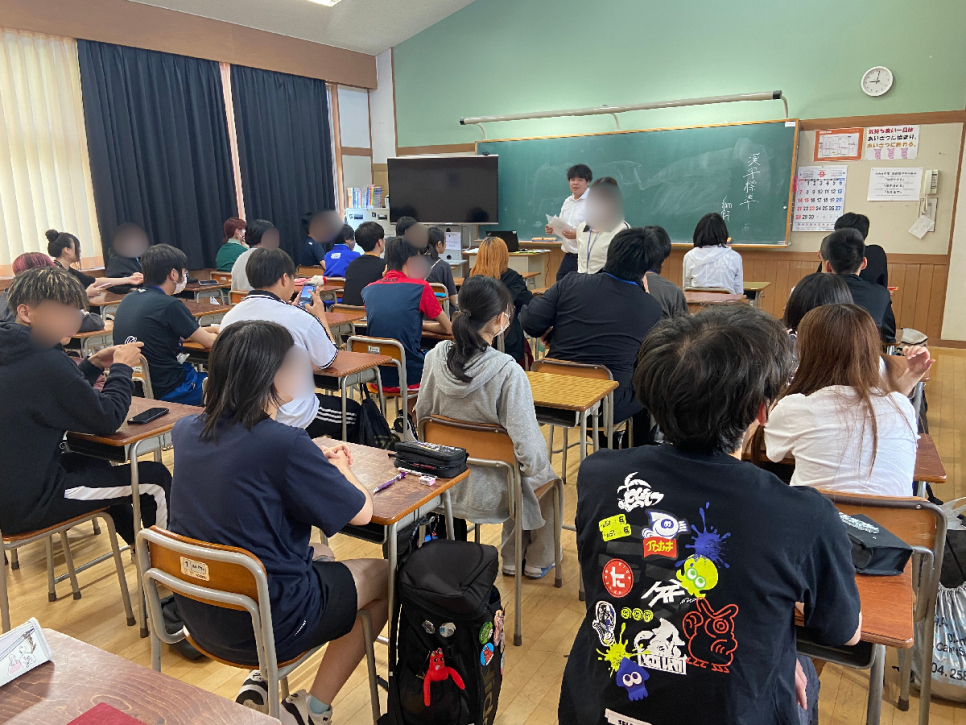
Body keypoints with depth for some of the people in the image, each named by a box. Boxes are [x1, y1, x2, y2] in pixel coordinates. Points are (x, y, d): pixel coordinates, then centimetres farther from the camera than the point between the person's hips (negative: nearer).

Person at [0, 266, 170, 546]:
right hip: (27, 506, -10)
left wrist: (92, 365, 6)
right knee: (155, 479, -2)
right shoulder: (45, 363, -26)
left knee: (95, 464, 33)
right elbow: (107, 420, -17)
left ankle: (139, 545, 47)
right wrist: (121, 367, -4)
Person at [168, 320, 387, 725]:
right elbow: (361, 513, -14)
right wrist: (341, 470, 6)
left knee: (321, 555, 29)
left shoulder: (186, 431, -5)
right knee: (383, 575, 15)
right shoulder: (286, 444, -26)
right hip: (269, 624, -7)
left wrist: (315, 462, 9)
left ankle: (260, 684, 21)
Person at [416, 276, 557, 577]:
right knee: (545, 472, 29)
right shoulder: (508, 372, -29)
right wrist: (534, 464, -4)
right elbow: (528, 449, -27)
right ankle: (537, 560, 45)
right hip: (490, 492, -5)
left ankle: (512, 558, 48)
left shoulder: (436, 357, -12)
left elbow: (422, 417, 2)